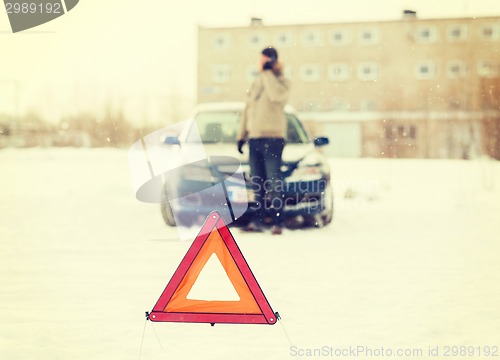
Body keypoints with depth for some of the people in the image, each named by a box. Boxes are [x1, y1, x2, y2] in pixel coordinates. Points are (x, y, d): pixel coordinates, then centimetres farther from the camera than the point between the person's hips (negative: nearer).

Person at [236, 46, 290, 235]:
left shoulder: (281, 82, -2)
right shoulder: (256, 83, 18)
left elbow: (276, 95, -26)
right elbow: (247, 110, 21)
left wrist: (268, 72, -18)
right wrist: (241, 135, 16)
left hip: (272, 139, -6)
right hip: (254, 139, 6)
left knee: (274, 182, -8)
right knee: (257, 183, 6)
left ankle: (277, 222, -6)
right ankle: (258, 220, 10)